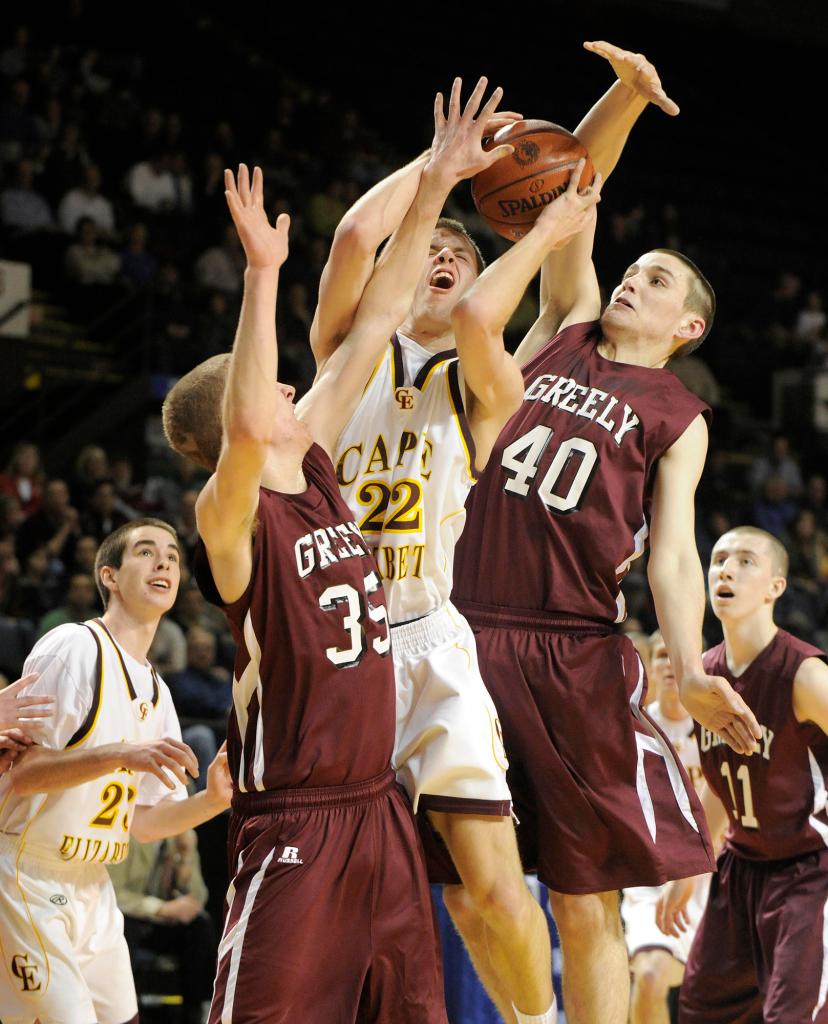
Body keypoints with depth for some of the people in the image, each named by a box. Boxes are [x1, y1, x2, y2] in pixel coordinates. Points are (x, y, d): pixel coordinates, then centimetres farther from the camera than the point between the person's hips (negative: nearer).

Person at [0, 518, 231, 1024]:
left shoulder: (156, 693, 14)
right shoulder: (74, 647, -12)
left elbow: (141, 821, 13)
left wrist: (212, 800, -4)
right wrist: (119, 755, -30)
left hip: (92, 888, 8)